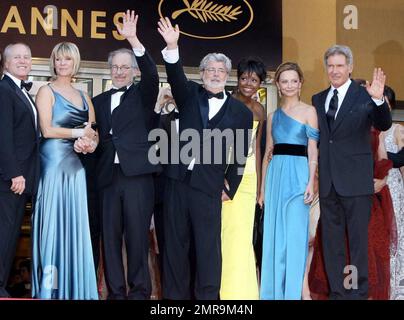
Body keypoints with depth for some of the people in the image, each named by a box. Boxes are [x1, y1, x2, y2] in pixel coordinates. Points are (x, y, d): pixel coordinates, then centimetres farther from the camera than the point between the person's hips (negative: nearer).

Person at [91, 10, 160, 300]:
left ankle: (139, 291, 7)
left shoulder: (142, 95, 7)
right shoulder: (99, 101, 17)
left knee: (137, 235, -2)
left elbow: (152, 74, -12)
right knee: (110, 235, 4)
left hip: (137, 174, -3)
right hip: (108, 176, 3)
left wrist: (134, 40, -22)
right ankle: (115, 291, 11)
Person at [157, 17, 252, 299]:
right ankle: (175, 294, 17)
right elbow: (175, 76, -11)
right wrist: (172, 48, -28)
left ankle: (207, 296, 9)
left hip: (209, 185, -2)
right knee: (175, 241, 8)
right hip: (177, 178, 2)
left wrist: (230, 187, 2)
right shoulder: (190, 95, 9)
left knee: (208, 245, 0)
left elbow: (240, 155, 5)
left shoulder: (241, 112, 4)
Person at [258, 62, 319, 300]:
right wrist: (262, 187, 11)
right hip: (275, 175, 4)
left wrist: (311, 182, -12)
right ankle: (273, 290, 14)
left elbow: (312, 150, -2)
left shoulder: (308, 111, 3)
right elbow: (268, 152, 15)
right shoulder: (273, 116, 15)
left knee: (294, 234, -4)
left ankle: (293, 292, 3)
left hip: (298, 174, -4)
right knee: (274, 233, 6)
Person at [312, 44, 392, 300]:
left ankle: (358, 292, 9)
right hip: (328, 181, 5)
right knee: (331, 242, 11)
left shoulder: (364, 95, -3)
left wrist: (378, 100, -33)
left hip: (355, 182, -5)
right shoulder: (318, 100, 12)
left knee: (358, 240, 1)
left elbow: (383, 125, -16)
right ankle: (337, 292, 22)